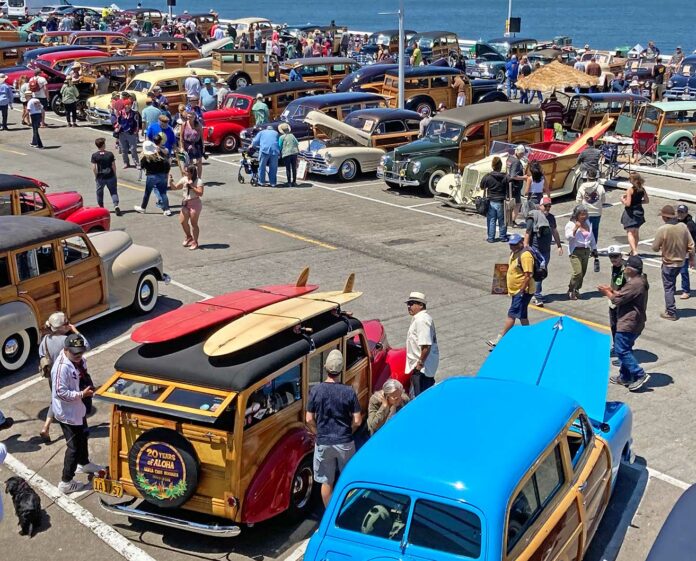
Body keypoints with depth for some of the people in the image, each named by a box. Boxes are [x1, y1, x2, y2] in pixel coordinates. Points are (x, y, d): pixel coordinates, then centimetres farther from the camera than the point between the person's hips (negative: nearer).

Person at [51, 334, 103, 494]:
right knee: (74, 446, -2)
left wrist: (88, 389, 2)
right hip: (67, 413, -10)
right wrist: (82, 394, -28)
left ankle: (84, 464, 54)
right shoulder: (62, 367, -30)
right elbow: (60, 392, -29)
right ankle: (66, 482, 9)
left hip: (78, 408, 10)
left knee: (83, 436, 29)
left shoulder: (79, 360, -2)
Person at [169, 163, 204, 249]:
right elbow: (175, 187, 9)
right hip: (185, 203, 6)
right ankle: (189, 237, 32)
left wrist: (192, 186, -26)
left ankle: (195, 242, 13)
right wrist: (171, 182, -11)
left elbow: (200, 193, -22)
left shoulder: (198, 181, -13)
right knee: (182, 222, 6)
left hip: (195, 204, -6)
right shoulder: (184, 179, 4)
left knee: (193, 223, 0)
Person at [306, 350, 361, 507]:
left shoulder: (316, 390, -10)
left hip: (323, 443, 1)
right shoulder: (349, 392, -13)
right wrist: (347, 432, 9)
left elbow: (309, 419, -5)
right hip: (345, 442, 0)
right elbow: (357, 421, -10)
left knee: (326, 482, 15)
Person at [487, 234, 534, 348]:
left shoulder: (525, 255, -21)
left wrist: (522, 290, -24)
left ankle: (500, 338, -6)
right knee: (522, 315, 17)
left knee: (512, 314, -8)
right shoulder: (513, 253, 10)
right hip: (515, 291, 10)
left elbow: (528, 274, -24)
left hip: (522, 291, -10)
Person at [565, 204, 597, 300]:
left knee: (583, 273, 6)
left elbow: (592, 237, 23)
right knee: (578, 273, -15)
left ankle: (576, 289, 22)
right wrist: (575, 228, -27)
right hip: (575, 251, -7)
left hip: (586, 251, 7)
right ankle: (571, 291, 1)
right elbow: (568, 237, -18)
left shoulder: (587, 223, 12)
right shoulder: (571, 224, -7)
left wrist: (594, 248, 23)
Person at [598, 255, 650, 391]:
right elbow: (624, 295, 21)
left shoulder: (634, 284, -23)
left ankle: (639, 375, -6)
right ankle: (625, 377, 24)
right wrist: (612, 290, 11)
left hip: (628, 324, -11)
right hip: (636, 323, 11)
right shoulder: (640, 281, 12)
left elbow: (617, 300, -19)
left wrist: (607, 293, -1)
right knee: (625, 349, 18)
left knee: (621, 350, -7)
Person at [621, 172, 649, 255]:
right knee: (636, 232, 20)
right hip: (639, 211, 7)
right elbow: (647, 201, 9)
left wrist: (622, 199, -4)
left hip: (630, 212, -7)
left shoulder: (630, 190, -18)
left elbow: (627, 203, -21)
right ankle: (634, 250, 34)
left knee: (630, 233, -6)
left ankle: (634, 251, -20)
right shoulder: (642, 189, 0)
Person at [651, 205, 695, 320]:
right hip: (681, 262, 5)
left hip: (668, 263, -5)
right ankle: (670, 306, 34)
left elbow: (655, 248, -14)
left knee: (668, 287, 5)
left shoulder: (662, 230, -22)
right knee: (672, 285, 24)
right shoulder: (683, 226, -8)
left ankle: (671, 313, 8)